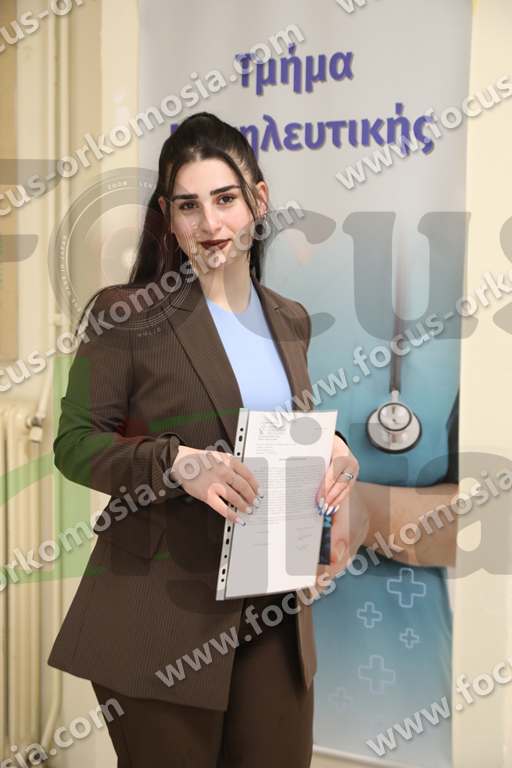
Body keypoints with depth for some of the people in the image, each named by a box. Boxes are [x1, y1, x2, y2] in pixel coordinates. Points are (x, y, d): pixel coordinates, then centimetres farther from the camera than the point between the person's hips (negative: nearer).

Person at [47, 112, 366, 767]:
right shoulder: (125, 314, -8)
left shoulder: (289, 320, 10)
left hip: (276, 614, 5)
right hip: (165, 614, -5)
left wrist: (331, 450, -4)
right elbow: (75, 443, -9)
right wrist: (178, 464, -25)